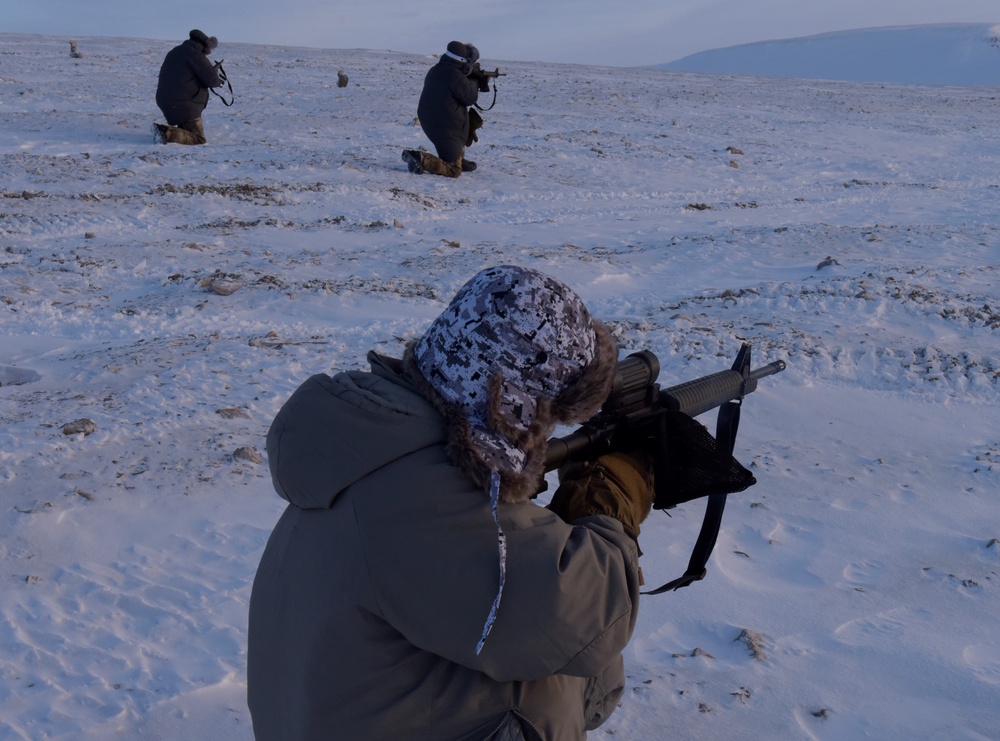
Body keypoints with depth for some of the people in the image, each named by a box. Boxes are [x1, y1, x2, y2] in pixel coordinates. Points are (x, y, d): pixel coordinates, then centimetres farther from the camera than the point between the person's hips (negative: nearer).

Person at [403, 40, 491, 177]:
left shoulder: (435, 70, 8)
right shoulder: (454, 75, -20)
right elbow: (471, 98, -10)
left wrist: (472, 80, 15)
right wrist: (474, 81, 7)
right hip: (447, 129, -9)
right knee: (454, 171, 0)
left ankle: (458, 159, 31)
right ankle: (422, 159, -20)